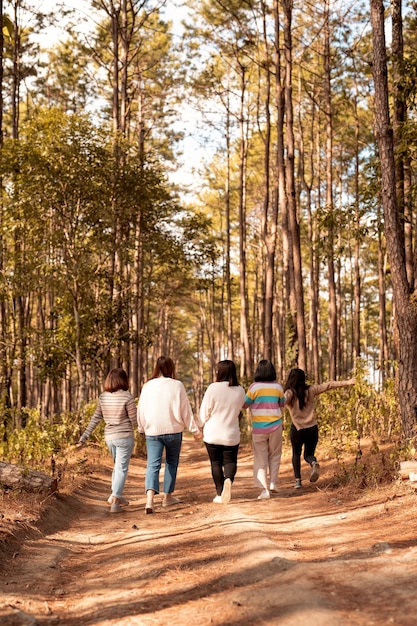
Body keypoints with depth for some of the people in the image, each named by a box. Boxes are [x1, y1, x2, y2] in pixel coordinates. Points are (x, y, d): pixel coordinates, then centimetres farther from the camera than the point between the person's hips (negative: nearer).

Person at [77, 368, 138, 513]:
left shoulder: (103, 397, 1)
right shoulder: (127, 397, -15)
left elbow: (95, 419, 3)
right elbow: (134, 420, -10)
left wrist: (84, 437, 9)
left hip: (109, 436, 5)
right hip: (125, 436, -5)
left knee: (117, 466, 23)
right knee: (122, 469, 2)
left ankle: (116, 495, 27)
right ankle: (115, 501, -1)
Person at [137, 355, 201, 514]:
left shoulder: (147, 386, 0)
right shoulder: (177, 385, -7)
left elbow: (141, 410, 7)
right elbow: (185, 410, -4)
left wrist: (142, 428, 22)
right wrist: (194, 429, 5)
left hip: (152, 431, 1)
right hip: (173, 430, -1)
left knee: (153, 465, -2)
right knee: (171, 463, 17)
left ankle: (149, 500, -20)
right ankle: (167, 496, 25)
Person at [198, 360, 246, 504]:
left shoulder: (213, 388, -14)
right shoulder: (240, 391, -4)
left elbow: (204, 411, -6)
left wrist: (201, 426, 11)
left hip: (212, 434, -1)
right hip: (231, 435, 2)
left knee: (216, 463, 13)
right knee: (230, 461, 13)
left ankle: (220, 494, 15)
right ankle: (228, 479, -17)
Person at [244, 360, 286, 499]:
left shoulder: (254, 387, -9)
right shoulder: (278, 387, -1)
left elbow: (245, 404, 0)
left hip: (259, 427, -2)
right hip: (275, 426, 2)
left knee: (260, 458, 4)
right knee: (274, 456, 19)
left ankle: (264, 489, -1)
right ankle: (273, 483, 12)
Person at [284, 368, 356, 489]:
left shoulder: (290, 392, -7)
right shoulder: (310, 390, 4)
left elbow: (282, 402, -28)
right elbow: (328, 385, 8)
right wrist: (346, 382, 15)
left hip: (297, 429, -2)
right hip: (312, 428, 2)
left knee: (296, 454, 20)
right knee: (309, 454, 16)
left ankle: (298, 480, 10)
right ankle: (314, 463, -18)